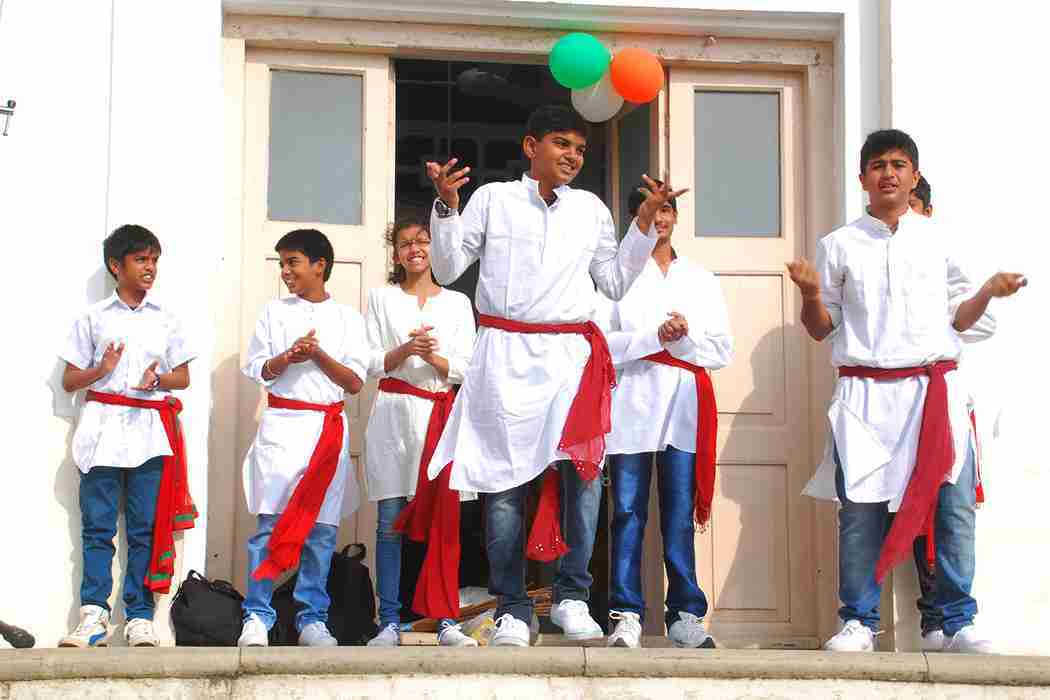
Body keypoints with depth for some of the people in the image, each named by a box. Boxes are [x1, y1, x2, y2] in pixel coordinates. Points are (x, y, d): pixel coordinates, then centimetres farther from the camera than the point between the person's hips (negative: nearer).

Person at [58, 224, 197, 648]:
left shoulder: (166, 319, 11)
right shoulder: (93, 318, 7)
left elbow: (183, 377, 13)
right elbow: (69, 381, 7)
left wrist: (158, 379, -8)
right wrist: (100, 371, -12)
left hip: (149, 427, 1)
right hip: (103, 426, -1)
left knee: (145, 528, -1)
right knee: (97, 525, -4)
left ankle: (139, 617, 1)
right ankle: (93, 615, -6)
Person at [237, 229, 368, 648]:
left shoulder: (347, 318, 7)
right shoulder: (275, 312, 10)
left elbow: (355, 382, 2)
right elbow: (256, 369, 6)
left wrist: (317, 354, -11)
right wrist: (288, 357, -11)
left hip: (329, 428, 0)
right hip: (283, 422, 0)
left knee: (321, 527, 0)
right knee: (270, 521, -7)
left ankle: (312, 619, 6)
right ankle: (257, 617, -2)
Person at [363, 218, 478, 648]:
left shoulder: (456, 302, 13)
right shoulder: (382, 298, 13)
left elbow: (462, 369, 7)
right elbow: (372, 364, 6)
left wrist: (434, 357, -13)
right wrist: (405, 350, -13)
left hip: (439, 413, 0)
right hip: (393, 414, 0)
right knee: (390, 520, -3)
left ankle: (447, 622, -2)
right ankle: (389, 623, -1)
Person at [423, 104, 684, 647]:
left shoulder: (592, 209, 17)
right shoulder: (492, 198, 10)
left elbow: (614, 283, 18)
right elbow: (447, 269, 9)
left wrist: (644, 224, 11)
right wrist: (447, 205, -4)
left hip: (572, 355, 2)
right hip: (505, 353, -1)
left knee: (581, 470, -13)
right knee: (505, 479, -3)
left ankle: (571, 597, -4)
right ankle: (511, 608, 3)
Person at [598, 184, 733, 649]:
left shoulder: (700, 279, 20)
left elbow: (723, 349, 12)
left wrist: (684, 336, -6)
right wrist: (655, 337, -10)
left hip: (684, 401, 2)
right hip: (631, 399, -2)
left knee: (680, 514, -2)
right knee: (628, 511, -6)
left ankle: (685, 615, 0)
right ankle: (627, 616, -5)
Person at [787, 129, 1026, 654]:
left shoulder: (937, 240, 14)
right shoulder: (839, 246, 10)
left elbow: (957, 318, 17)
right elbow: (821, 329, 11)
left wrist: (989, 292, -1)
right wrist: (810, 294, -8)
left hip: (936, 389, 1)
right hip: (867, 393, -1)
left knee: (953, 505, -6)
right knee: (861, 509, -5)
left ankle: (958, 622, 2)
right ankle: (859, 623, 4)